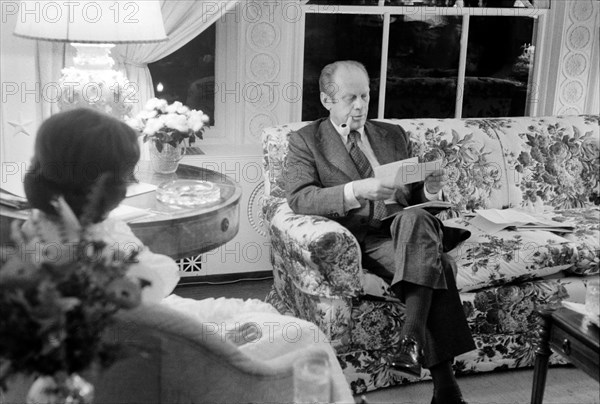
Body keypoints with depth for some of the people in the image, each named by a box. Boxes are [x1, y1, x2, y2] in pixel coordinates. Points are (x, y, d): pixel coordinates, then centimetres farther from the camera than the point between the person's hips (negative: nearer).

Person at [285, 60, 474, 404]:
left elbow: (416, 199, 22)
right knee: (437, 265, -32)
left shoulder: (394, 135, 23)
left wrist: (431, 190, -5)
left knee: (416, 218, -36)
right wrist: (355, 191, -25)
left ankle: (412, 339, -37)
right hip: (360, 239, -3)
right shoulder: (305, 141, 10)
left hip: (408, 227, 4)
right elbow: (299, 198, -9)